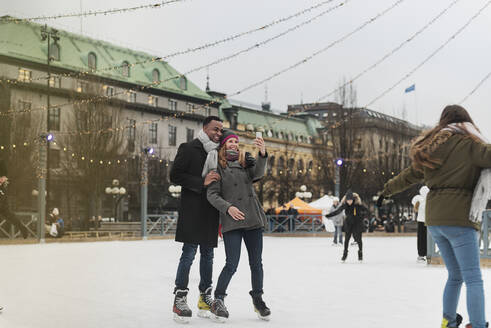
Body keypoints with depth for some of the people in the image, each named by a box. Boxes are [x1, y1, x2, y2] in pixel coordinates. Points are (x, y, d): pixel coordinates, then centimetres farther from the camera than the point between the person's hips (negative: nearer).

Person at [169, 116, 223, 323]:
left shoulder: (218, 152, 16)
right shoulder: (189, 149, -3)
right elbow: (175, 176, -10)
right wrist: (202, 182, -17)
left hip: (210, 210, 7)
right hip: (192, 209, -6)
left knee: (207, 253, 11)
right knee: (189, 252, -9)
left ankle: (205, 297, 20)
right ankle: (180, 299, -3)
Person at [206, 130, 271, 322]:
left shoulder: (246, 163, 14)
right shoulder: (218, 166, 3)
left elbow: (259, 173, -7)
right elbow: (212, 194, -3)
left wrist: (262, 153, -25)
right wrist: (228, 207, -19)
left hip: (253, 219, 4)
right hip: (231, 221, -4)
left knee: (256, 263, 8)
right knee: (232, 264, -8)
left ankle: (257, 299, 24)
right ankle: (218, 300, 9)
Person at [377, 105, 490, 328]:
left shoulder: (432, 147, 16)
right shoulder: (468, 143, -4)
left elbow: (409, 175, 27)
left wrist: (387, 190, 42)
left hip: (434, 219, 7)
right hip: (458, 217, -7)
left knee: (455, 275, 18)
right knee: (473, 278, -5)